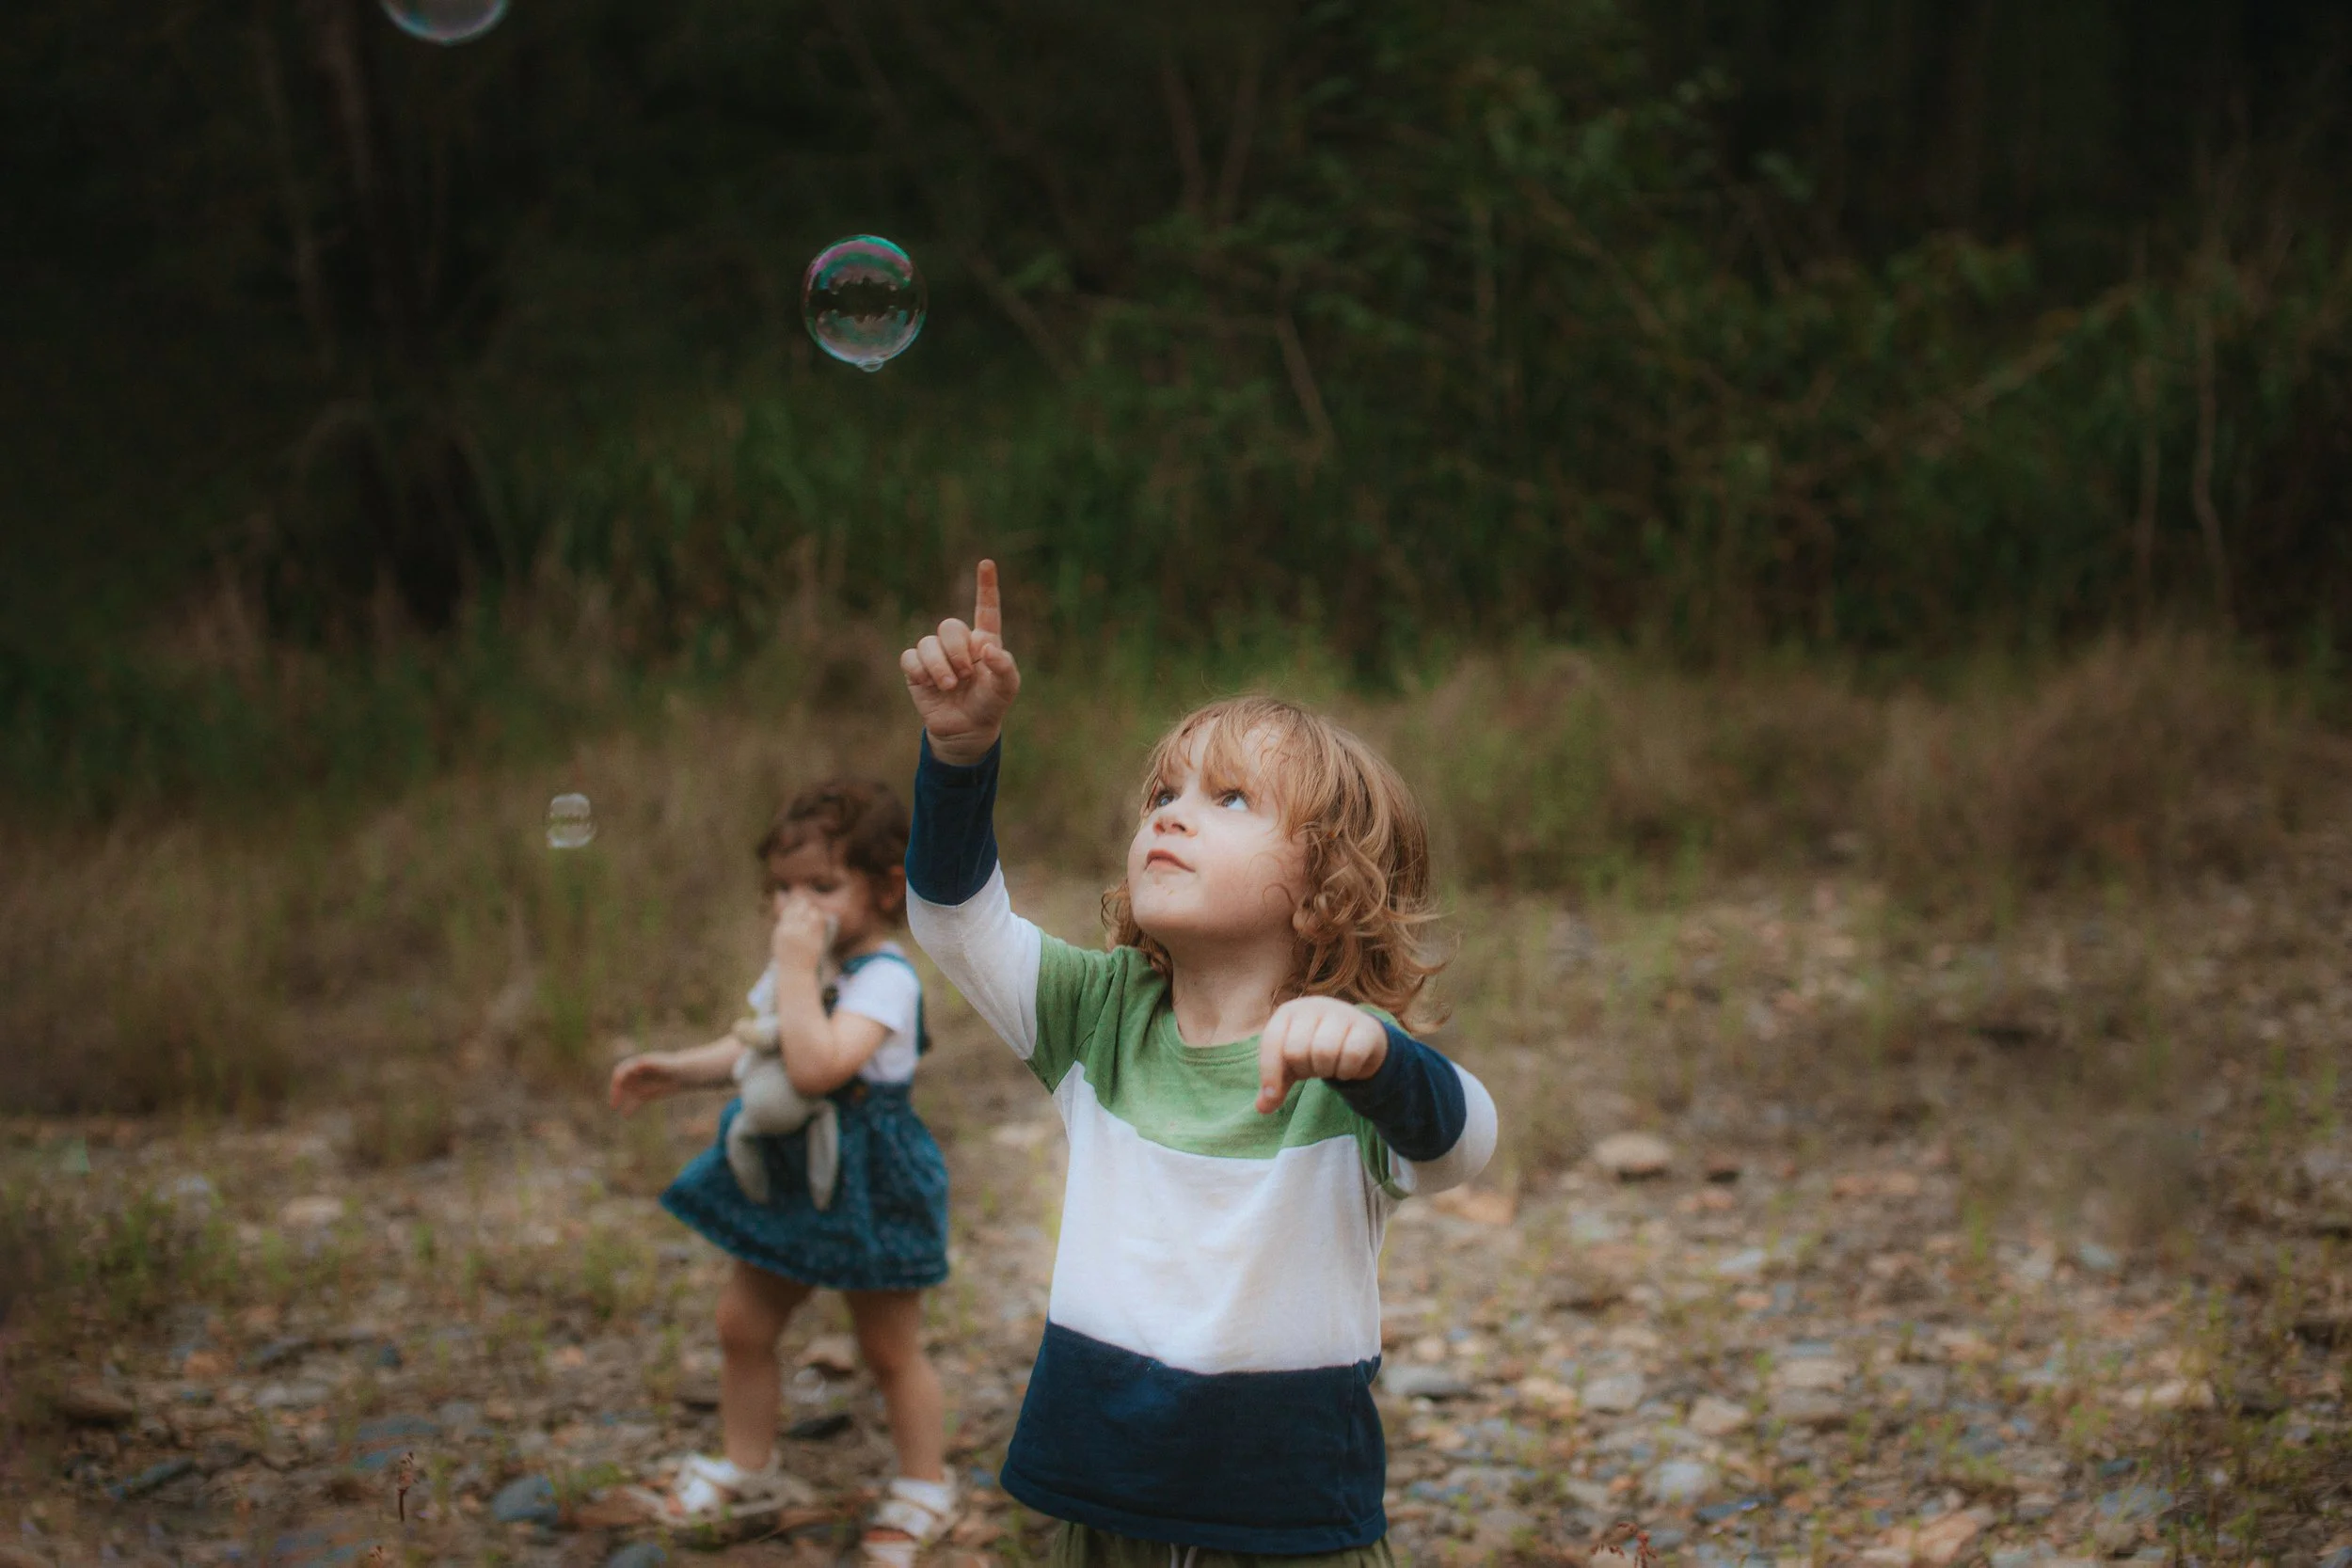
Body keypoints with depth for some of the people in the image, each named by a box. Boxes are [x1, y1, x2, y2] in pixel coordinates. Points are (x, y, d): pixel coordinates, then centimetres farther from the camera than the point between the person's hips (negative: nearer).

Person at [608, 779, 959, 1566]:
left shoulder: (885, 979, -25)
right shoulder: (796, 966, 3)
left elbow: (816, 1067, -39)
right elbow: (749, 1049, 16)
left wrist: (796, 969, -36)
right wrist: (676, 1070, 1)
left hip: (867, 1188, -8)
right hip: (785, 1177, 8)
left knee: (889, 1348, 7)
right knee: (742, 1323, 15)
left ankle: (924, 1490, 25)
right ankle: (748, 1468, 34)